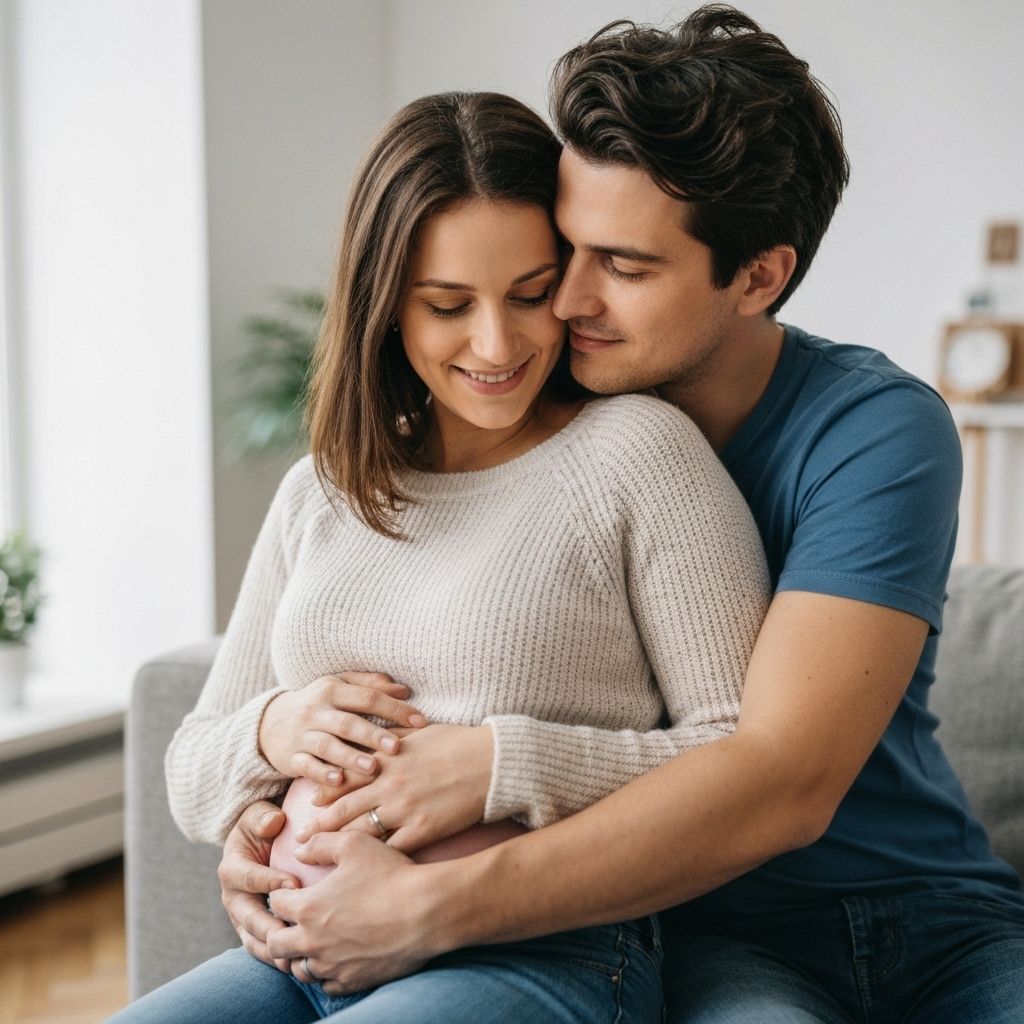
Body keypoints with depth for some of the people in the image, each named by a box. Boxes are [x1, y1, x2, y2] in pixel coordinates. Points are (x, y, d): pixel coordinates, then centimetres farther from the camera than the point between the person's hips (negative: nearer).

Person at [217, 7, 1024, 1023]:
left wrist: (434, 905, -29)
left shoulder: (875, 431, -14)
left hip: (935, 915, 0)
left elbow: (783, 779, -25)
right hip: (721, 930, 0)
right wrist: (268, 821, -15)